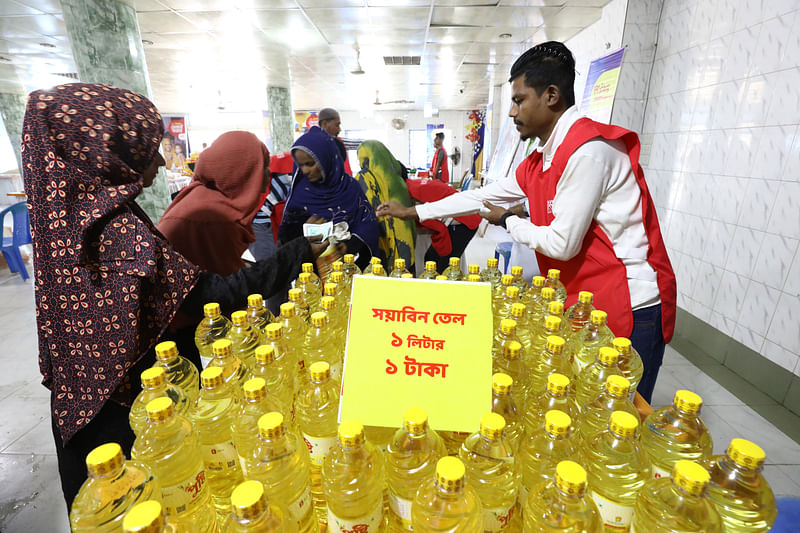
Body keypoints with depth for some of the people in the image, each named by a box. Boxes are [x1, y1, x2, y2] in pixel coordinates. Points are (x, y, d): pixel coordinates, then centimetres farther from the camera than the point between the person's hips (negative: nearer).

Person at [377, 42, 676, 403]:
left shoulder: (588, 149, -20)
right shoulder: (540, 161, 10)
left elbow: (563, 243, -21)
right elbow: (484, 196, 15)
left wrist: (507, 221, -4)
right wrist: (413, 211, 18)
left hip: (630, 309, -8)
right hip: (587, 305, 9)